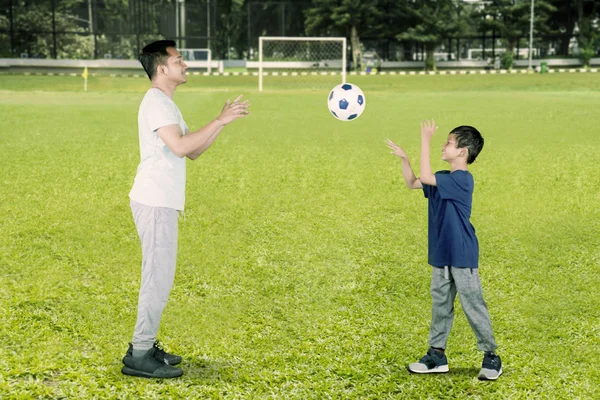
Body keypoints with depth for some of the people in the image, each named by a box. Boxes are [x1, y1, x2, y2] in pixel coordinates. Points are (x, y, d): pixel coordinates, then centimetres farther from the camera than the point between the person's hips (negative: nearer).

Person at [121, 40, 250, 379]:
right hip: (155, 203, -10)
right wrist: (220, 121, -20)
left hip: (162, 203, 10)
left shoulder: (165, 103, 19)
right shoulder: (156, 102, -13)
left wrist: (222, 122, 8)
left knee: (160, 276, 15)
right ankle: (139, 356, -3)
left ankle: (146, 346, 22)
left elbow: (194, 151, 18)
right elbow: (180, 146, -26)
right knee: (158, 277, -8)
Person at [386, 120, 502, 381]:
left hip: (462, 256, -9)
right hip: (441, 254, 9)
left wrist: (425, 140, -24)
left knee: (473, 306, -1)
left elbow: (425, 177, -28)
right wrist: (403, 158, 3)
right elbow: (412, 183, 19)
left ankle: (491, 357, 9)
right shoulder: (443, 179, 9)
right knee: (440, 305, 13)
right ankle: (437, 355, 22)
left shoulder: (462, 179, -18)